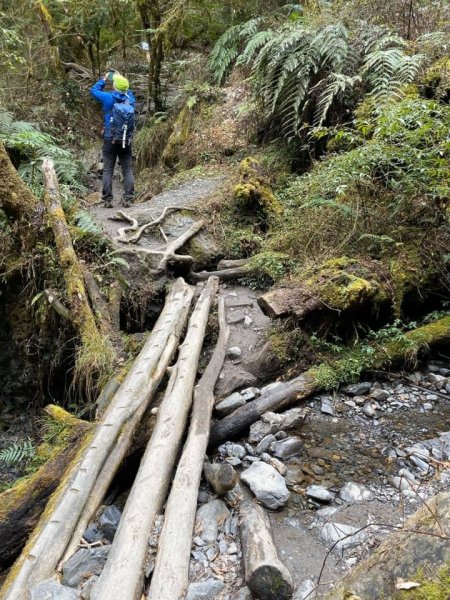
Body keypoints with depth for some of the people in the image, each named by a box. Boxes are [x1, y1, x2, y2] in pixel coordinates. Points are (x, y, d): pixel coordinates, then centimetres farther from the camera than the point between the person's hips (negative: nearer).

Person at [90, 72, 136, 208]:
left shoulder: (108, 98, -5)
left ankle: (107, 199, -1)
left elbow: (94, 90, 14)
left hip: (110, 140, -2)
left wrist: (104, 79, 24)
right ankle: (128, 198, -3)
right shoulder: (130, 99, 3)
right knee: (128, 170, 4)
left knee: (108, 170, 2)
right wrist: (121, 78, 30)